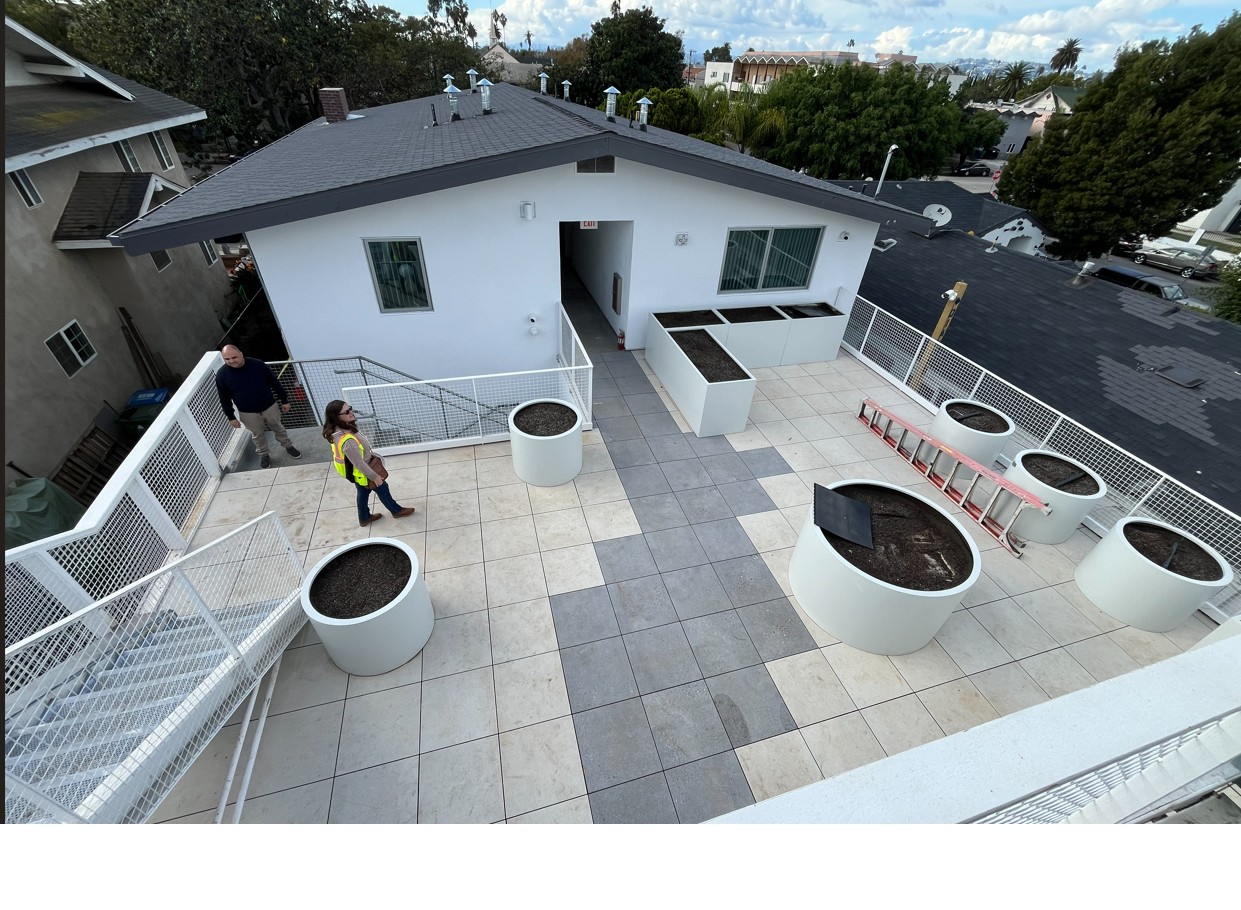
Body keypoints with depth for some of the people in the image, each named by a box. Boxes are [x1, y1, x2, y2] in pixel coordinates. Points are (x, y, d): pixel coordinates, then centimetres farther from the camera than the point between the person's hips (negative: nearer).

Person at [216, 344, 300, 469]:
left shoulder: (258, 365, -18)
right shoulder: (221, 375, -15)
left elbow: (275, 383, -6)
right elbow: (225, 398, -4)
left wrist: (284, 401, -1)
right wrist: (231, 417, 0)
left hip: (269, 406, 0)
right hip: (247, 412, 0)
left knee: (278, 428, 20)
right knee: (257, 435, 18)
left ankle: (288, 446, 44)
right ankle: (263, 454, 42)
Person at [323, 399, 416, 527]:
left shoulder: (340, 429, -12)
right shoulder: (347, 441, -42)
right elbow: (359, 464, -32)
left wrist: (372, 454, 18)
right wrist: (374, 477, -19)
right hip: (361, 473, -8)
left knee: (363, 492, 28)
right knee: (382, 488, 17)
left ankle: (364, 518, 50)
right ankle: (397, 510, 42)